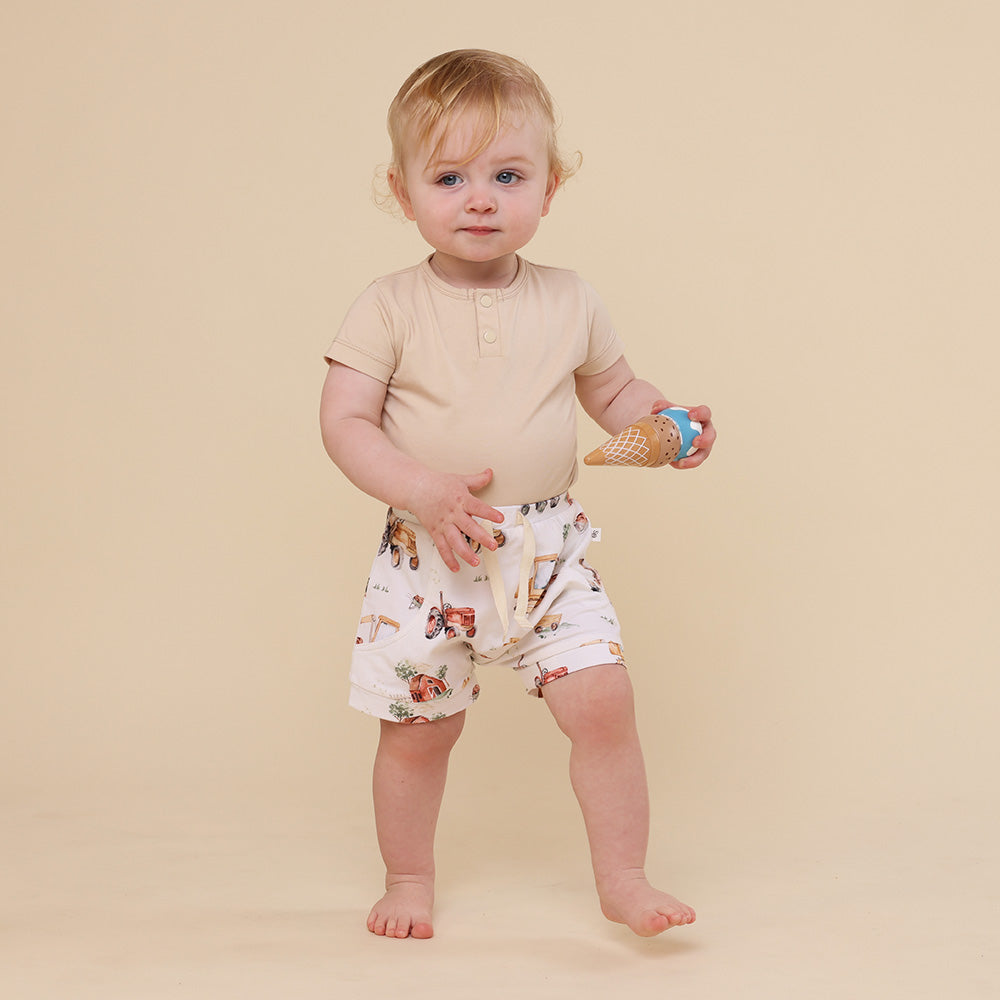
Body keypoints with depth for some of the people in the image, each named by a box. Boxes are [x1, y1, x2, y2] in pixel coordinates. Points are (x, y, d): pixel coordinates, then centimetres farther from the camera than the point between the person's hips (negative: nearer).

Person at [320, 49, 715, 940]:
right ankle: (409, 878, 33)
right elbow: (344, 422, -10)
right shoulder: (391, 307, -6)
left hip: (549, 553, 2)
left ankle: (623, 880, 10)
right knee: (419, 726, 8)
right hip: (428, 558, -1)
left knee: (603, 701, -8)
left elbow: (613, 391, 16)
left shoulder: (569, 303, 3)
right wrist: (424, 491, -24)